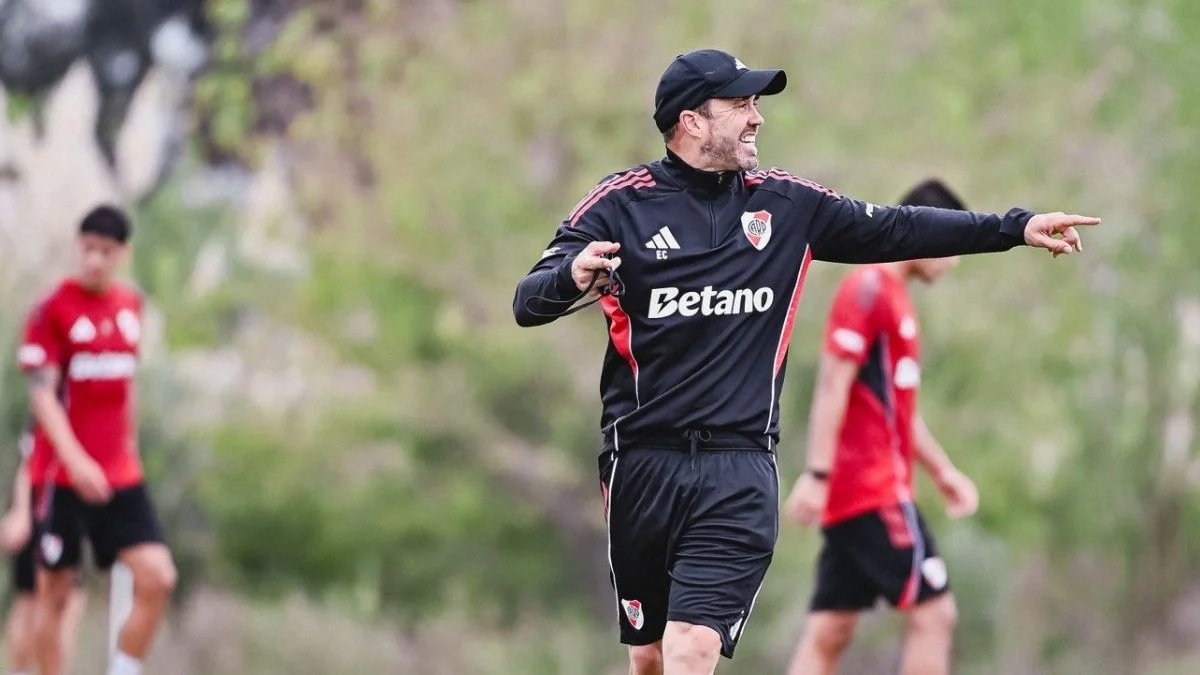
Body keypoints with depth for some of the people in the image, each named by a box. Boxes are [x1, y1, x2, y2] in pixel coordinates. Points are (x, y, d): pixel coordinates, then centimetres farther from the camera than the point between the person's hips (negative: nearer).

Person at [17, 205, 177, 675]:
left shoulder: (130, 306, 8)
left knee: (157, 579, -9)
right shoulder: (54, 309, -8)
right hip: (62, 474, -4)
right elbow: (41, 393, -14)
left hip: (121, 475, 4)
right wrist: (76, 460, -25)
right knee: (55, 594, 2)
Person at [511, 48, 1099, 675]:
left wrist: (1015, 228, 8)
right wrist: (572, 276, -29)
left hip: (739, 472, 1)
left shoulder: (785, 204, 9)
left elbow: (894, 230, 14)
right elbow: (527, 304, -5)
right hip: (642, 464, -1)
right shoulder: (621, 203, -1)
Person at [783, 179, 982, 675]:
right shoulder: (868, 289, -9)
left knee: (829, 633, 4)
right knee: (934, 612, -9)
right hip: (872, 491, -10)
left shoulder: (894, 298, 20)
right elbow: (832, 387, -16)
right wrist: (818, 474, -21)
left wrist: (942, 471, 23)